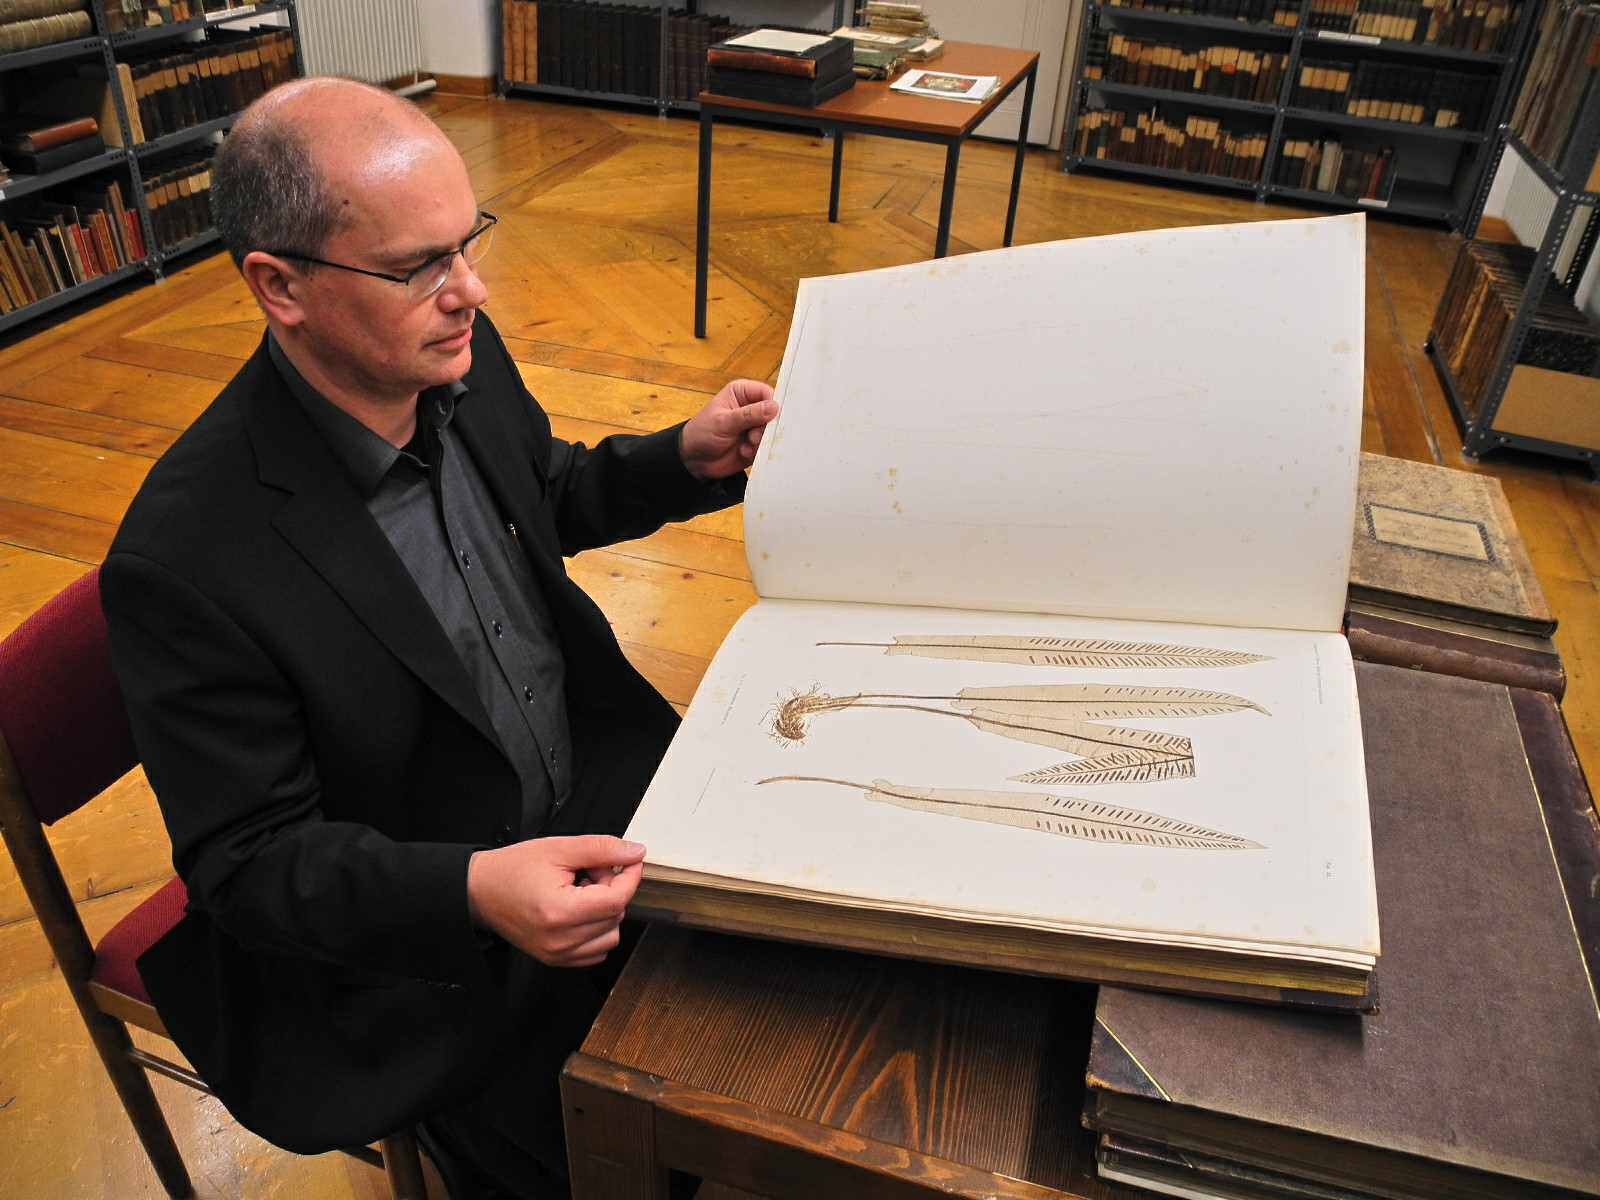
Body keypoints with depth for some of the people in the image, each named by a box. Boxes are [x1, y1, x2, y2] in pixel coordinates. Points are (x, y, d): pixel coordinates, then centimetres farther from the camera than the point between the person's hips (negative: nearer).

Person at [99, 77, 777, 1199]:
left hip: (592, 784, 6)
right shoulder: (187, 558, -28)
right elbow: (246, 858, -20)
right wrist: (469, 895, -36)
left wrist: (688, 460, -5)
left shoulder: (459, 354, -8)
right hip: (416, 946, -5)